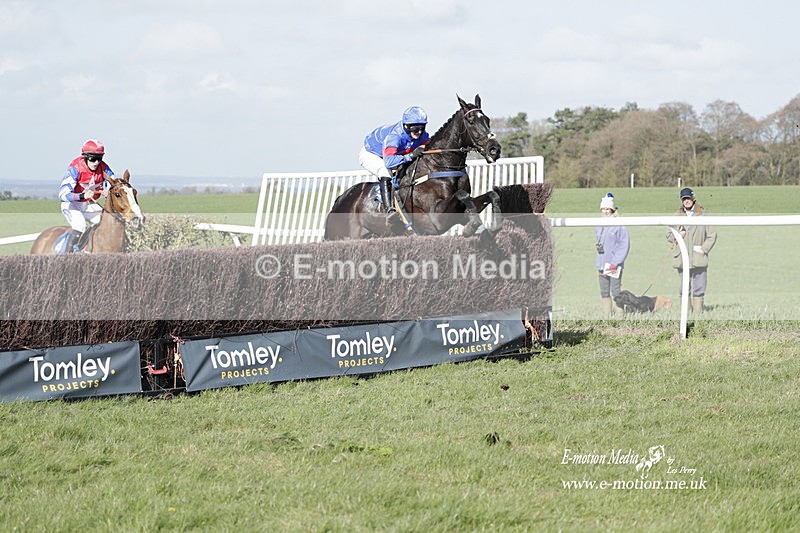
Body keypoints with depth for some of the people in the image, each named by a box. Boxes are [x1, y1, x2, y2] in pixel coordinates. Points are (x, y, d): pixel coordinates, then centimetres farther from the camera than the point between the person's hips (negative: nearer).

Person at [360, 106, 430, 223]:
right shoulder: (394, 136, -42)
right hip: (370, 154, -8)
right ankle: (389, 210, -42)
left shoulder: (422, 135, -21)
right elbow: (388, 162, -53)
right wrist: (410, 155, -61)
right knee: (385, 171, -34)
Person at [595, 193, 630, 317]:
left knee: (616, 292, -9)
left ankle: (620, 317, -7)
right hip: (601, 264, 7)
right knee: (604, 292, 9)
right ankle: (606, 317, 14)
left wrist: (615, 262, -15)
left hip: (614, 265, -7)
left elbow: (625, 245, -10)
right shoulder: (599, 226, 12)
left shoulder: (619, 225, -8)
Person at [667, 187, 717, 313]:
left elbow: (712, 235, 4)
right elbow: (669, 235, 16)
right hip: (682, 259, 2)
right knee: (684, 288, 2)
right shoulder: (677, 216, 11)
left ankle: (697, 312, 0)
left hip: (699, 259, -2)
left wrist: (704, 249, -6)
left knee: (698, 289, -3)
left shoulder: (703, 215, 2)